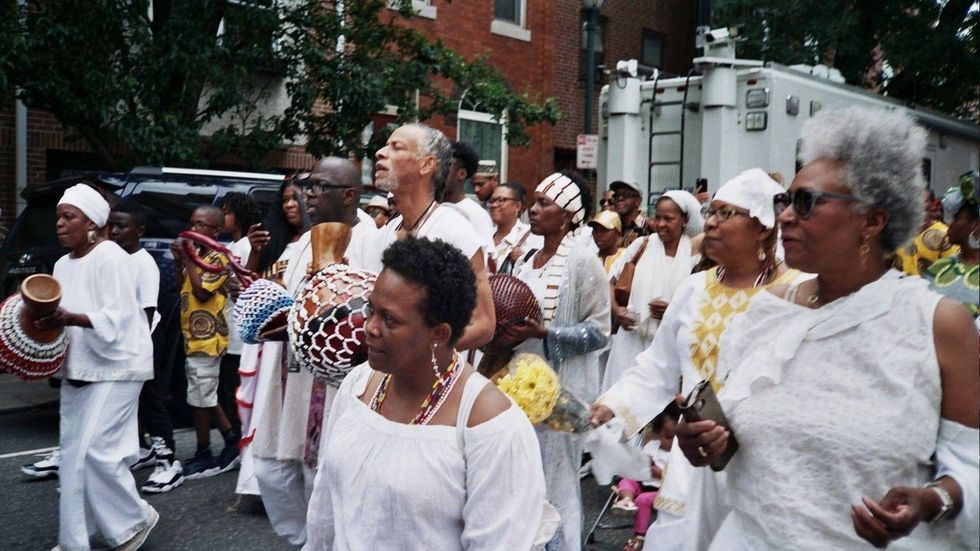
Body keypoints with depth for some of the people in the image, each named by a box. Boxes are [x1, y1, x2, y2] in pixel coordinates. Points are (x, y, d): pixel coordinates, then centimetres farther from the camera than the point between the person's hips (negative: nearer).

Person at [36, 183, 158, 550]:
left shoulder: (111, 258, -12)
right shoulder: (63, 264, 13)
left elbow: (116, 316, -19)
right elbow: (63, 315, 19)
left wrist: (70, 319, -31)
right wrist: (49, 321, -1)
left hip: (114, 367, -9)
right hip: (77, 368, 9)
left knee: (94, 450, -10)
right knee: (74, 453, 9)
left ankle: (136, 518, 10)